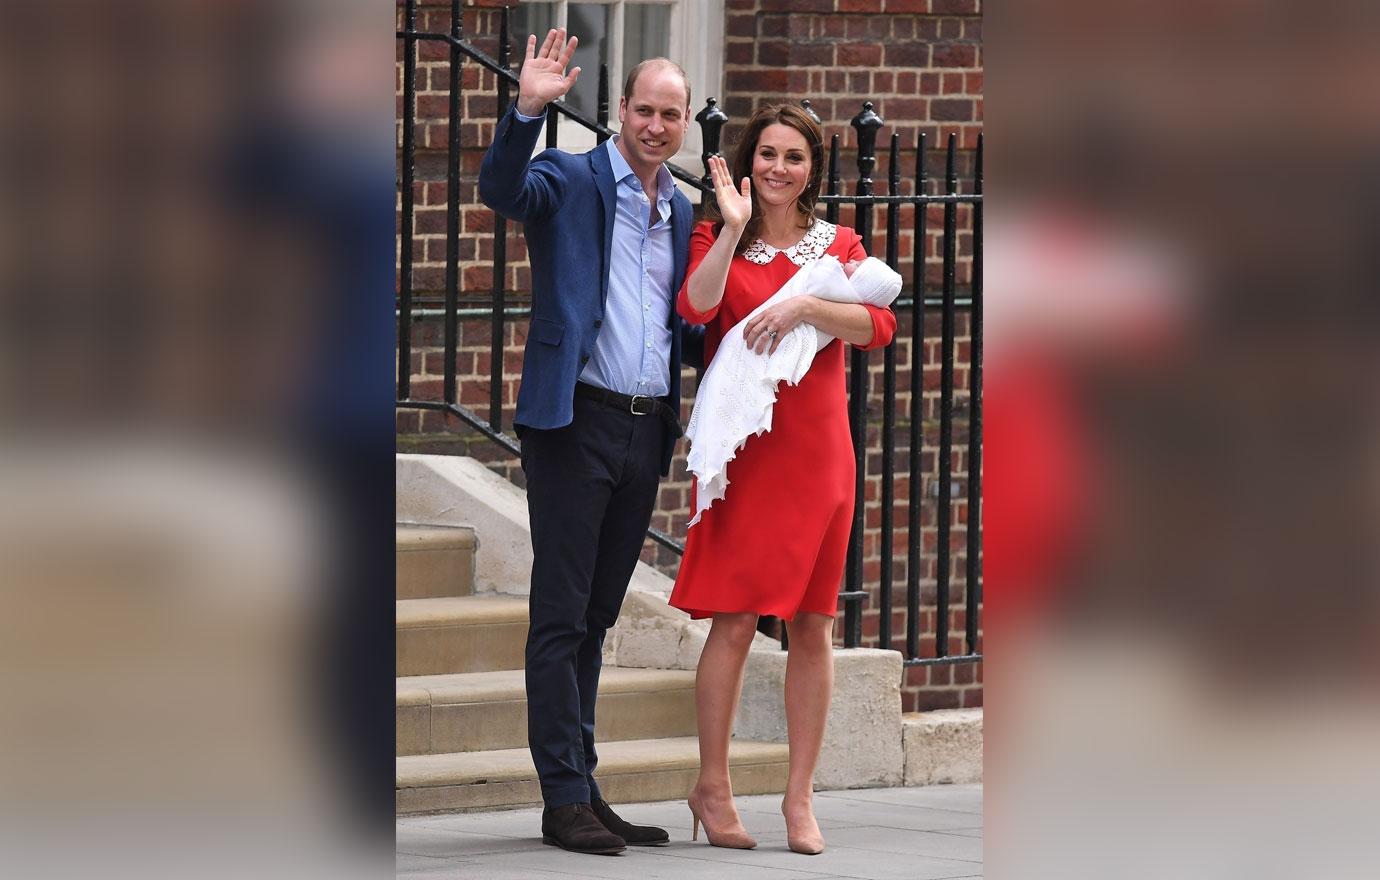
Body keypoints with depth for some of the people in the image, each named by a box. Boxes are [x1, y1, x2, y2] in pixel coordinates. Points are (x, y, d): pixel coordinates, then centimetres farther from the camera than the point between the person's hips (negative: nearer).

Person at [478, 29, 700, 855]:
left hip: (647, 430, 6)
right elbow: (501, 187, -22)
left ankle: (584, 785, 15)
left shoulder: (683, 213, 16)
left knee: (595, 619, 12)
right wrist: (528, 110, -36)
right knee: (561, 617, -4)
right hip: (577, 420, -6)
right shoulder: (571, 181, -2)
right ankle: (565, 798, -4)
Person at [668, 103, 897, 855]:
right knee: (735, 618, -7)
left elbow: (878, 326, -6)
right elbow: (695, 306, -16)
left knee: (812, 624, 3)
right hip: (743, 447, -2)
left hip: (817, 448, 3)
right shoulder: (719, 241, 5)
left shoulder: (838, 245, 11)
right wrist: (735, 228, -21)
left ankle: (800, 795, 8)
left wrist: (805, 307, -19)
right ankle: (712, 786, 4)